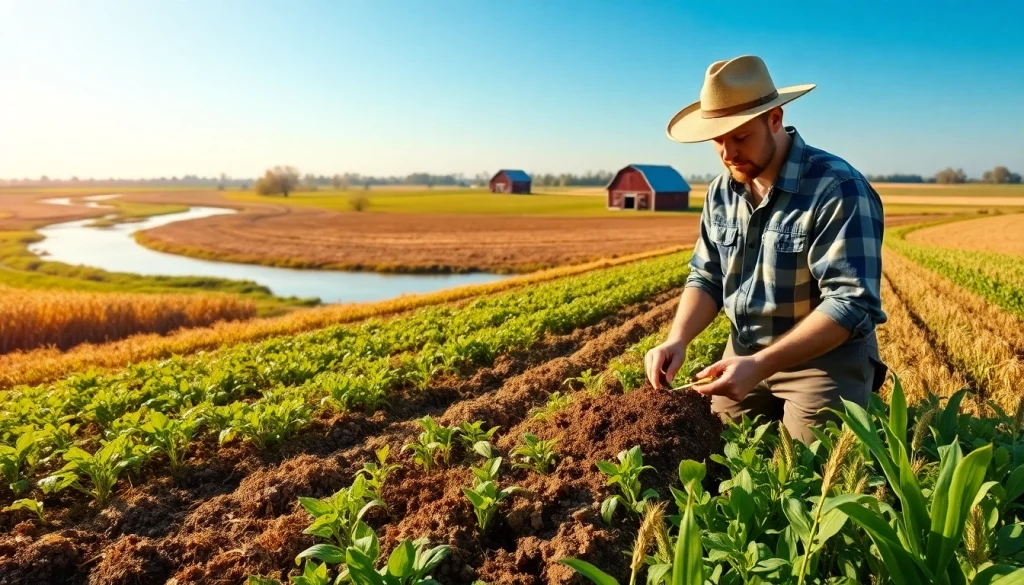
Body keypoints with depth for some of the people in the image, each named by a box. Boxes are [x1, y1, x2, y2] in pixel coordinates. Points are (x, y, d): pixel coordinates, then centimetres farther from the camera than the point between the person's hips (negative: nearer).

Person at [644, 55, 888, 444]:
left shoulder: (839, 190, -21)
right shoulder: (721, 193, 1)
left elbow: (852, 302, -26)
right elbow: (706, 278, 3)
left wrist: (761, 365, -34)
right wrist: (677, 339, -16)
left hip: (826, 360, -5)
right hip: (744, 357, 6)